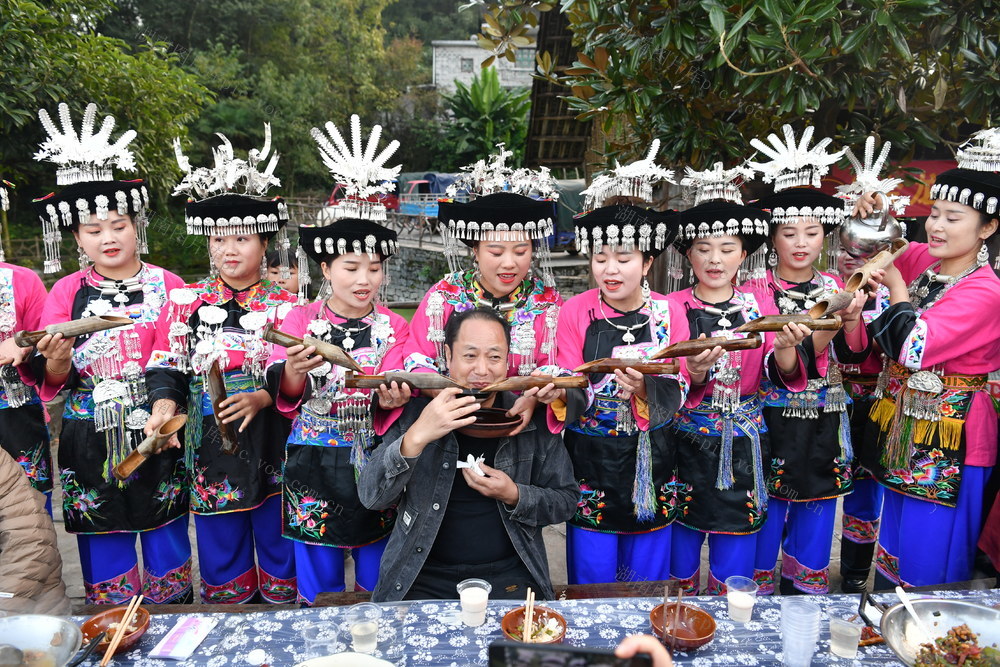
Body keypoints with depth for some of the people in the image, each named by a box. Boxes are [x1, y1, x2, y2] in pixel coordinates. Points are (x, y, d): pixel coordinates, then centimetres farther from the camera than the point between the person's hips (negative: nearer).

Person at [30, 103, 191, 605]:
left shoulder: (166, 285, -2)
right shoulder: (67, 292, 3)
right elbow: (51, 380, 2)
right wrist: (57, 362, -20)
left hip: (157, 434, -1)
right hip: (91, 438, 1)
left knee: (165, 529, 10)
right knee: (103, 537, 11)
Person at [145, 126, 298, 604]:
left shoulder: (282, 306, -1)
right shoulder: (187, 302, 2)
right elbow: (166, 367, 0)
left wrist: (260, 397, -21)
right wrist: (165, 404, -18)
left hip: (272, 447, 0)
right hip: (210, 447, 1)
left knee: (279, 553, 12)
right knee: (222, 559, 14)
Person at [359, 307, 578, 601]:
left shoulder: (533, 420, -1)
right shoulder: (415, 412, -3)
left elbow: (566, 500, 8)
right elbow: (371, 497, -9)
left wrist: (514, 496, -12)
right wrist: (415, 438, -26)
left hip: (508, 576, 1)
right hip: (424, 577, 0)